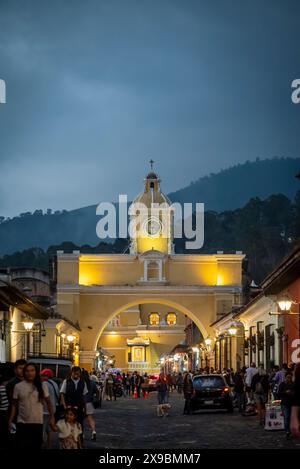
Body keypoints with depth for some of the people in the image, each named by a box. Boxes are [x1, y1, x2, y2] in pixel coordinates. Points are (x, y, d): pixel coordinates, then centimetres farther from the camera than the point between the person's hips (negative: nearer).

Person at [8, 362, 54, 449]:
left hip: (38, 423, 1)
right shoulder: (18, 386, -2)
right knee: (22, 446, -5)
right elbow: (14, 405, 3)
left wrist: (52, 417, 3)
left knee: (36, 446, 9)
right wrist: (10, 420, -2)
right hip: (22, 423, -1)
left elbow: (48, 402, 8)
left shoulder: (42, 386, 1)